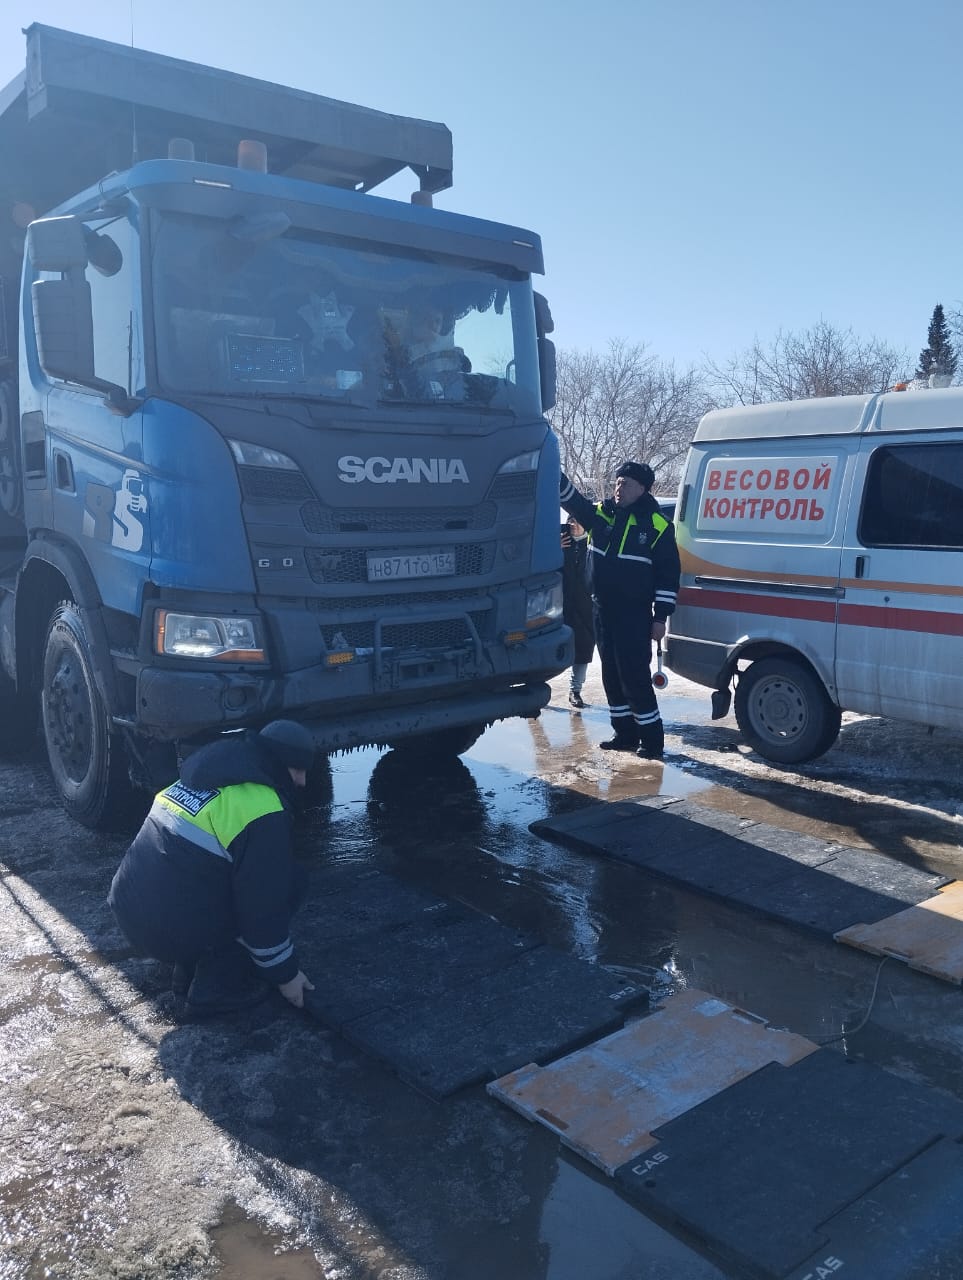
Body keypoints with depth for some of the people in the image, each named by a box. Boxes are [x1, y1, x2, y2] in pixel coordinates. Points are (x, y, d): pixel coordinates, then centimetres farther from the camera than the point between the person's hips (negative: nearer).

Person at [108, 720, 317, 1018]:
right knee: (285, 885, 2)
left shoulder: (202, 779, 13)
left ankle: (189, 974, 22)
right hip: (168, 930, -8)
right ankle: (216, 989, 3)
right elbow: (264, 903, -13)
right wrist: (285, 973, 2)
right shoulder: (262, 810, -14)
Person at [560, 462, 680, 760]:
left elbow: (669, 575, -6)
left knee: (635, 677, -6)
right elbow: (571, 498, -1)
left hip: (635, 615, -6)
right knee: (612, 675, 12)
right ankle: (625, 734, 23)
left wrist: (660, 617, -9)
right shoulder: (600, 514, 6)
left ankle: (652, 738, 5)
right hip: (603, 612, 6)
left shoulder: (657, 525, -7)